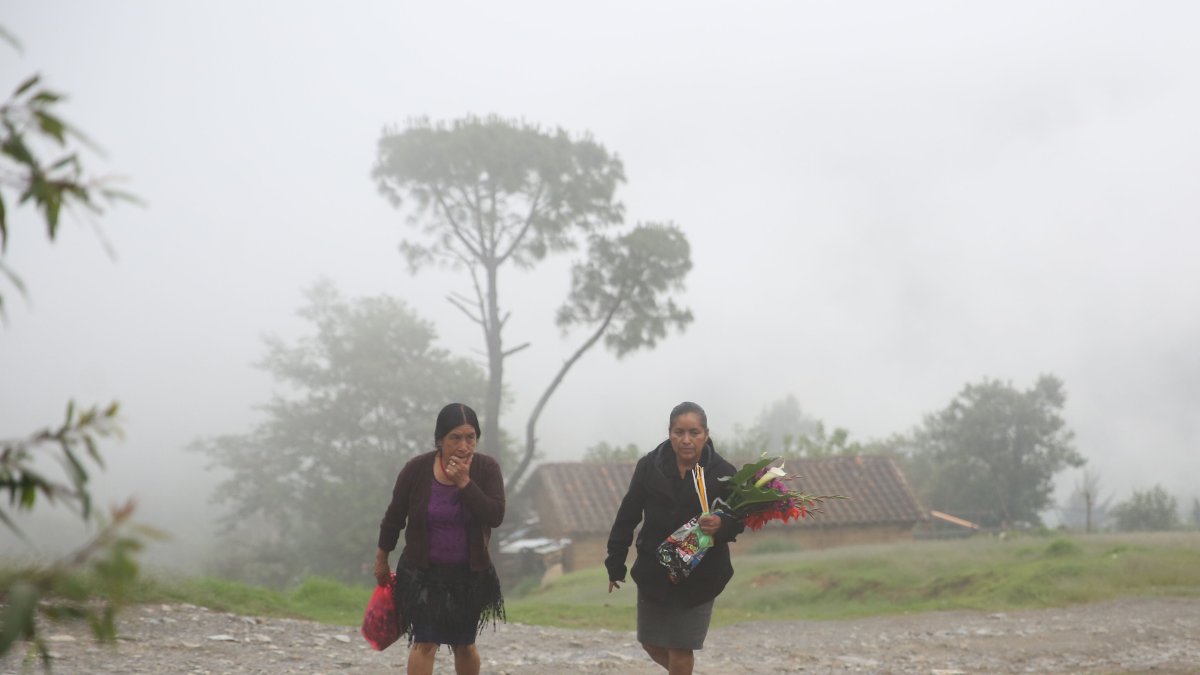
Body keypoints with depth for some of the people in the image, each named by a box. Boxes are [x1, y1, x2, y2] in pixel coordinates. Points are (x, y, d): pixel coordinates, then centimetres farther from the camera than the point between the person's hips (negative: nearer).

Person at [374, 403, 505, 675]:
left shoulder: (487, 469, -11)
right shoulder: (417, 469, -13)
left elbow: (495, 515, -23)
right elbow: (394, 516, 0)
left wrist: (464, 483, -27)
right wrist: (382, 559, 9)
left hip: (470, 573, 2)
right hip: (423, 571, -2)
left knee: (464, 645, 16)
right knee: (425, 642, -11)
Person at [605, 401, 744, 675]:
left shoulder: (722, 473, -12)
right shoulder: (649, 466, -8)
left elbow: (738, 520, -10)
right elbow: (627, 517, 0)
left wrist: (721, 525, -34)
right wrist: (615, 563, 2)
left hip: (698, 577, -2)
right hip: (654, 572, 2)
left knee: (680, 650, 2)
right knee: (652, 644, 13)